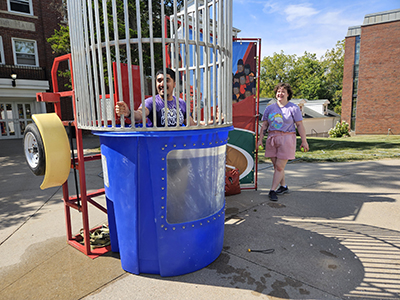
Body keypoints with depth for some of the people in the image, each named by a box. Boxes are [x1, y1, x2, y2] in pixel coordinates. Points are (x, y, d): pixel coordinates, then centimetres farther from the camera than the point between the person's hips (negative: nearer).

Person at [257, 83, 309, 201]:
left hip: (287, 139, -4)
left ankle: (272, 190, 1)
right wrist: (260, 139, 7)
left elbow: (300, 125, 1)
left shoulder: (293, 108, 1)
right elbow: (264, 125, 12)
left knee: (280, 166, -6)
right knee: (276, 166, 9)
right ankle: (283, 187, 27)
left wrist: (304, 141, -1)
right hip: (272, 139, 4)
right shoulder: (269, 108, 11)